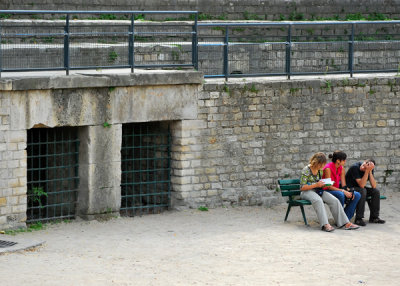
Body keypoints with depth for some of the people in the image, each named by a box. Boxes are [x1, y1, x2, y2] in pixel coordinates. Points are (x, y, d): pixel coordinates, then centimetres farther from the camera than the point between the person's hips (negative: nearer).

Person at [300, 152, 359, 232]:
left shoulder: (320, 170, 11)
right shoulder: (306, 170, -11)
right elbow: (302, 187, -14)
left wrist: (322, 184, -1)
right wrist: (316, 185, -20)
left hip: (318, 191, 7)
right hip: (307, 192, -7)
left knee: (334, 200, -18)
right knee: (318, 200, -40)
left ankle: (346, 223, -23)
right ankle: (325, 225, -51)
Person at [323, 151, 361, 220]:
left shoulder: (341, 168, 5)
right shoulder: (328, 168, -18)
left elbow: (344, 185, 3)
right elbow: (329, 186, -23)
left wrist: (349, 191, -18)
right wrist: (343, 191, -29)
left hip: (336, 190, 7)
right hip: (327, 191, -7)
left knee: (357, 195, -13)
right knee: (340, 195, -39)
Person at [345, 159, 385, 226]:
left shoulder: (370, 170, -5)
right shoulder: (355, 167, -25)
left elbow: (374, 186, -14)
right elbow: (361, 185, -31)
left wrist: (370, 172, -22)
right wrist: (367, 171, -36)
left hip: (359, 188, 7)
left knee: (376, 191, -13)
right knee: (362, 191, -33)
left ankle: (374, 217, -7)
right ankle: (358, 218, -30)